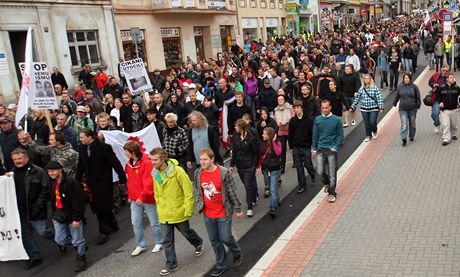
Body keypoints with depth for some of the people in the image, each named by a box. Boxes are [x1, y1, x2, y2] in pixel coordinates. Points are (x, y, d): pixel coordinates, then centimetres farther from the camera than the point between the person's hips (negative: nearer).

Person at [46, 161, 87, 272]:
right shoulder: (53, 184, 7)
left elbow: (78, 202, -21)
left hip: (72, 216, -8)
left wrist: (77, 219, -21)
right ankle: (81, 246, 34)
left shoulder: (71, 182, -21)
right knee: (60, 239, 12)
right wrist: (53, 215, 18)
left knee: (77, 240, 3)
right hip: (60, 216, 8)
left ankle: (81, 260, 25)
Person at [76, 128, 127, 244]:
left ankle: (103, 232, 12)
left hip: (103, 182, -6)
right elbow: (80, 166, 13)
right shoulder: (82, 148, 4)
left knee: (103, 206, 0)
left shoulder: (104, 147, -15)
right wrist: (77, 181, 13)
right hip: (91, 182, 6)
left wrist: (122, 178, -15)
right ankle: (113, 225, 29)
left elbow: (115, 163, -14)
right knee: (96, 206, 12)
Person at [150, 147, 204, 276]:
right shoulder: (155, 174, -2)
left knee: (186, 232, 18)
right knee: (167, 241, 8)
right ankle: (171, 265, 21)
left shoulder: (177, 171, -20)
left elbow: (188, 191, -17)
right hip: (164, 214, 4)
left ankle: (198, 244, 48)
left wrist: (188, 210, -16)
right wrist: (160, 208, 8)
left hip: (179, 212, -4)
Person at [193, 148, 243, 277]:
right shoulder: (198, 173, -5)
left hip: (223, 213, -4)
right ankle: (221, 265, 32)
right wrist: (199, 206, 11)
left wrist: (237, 209, -5)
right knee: (214, 241, 13)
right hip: (208, 214, 4)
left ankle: (237, 253, 35)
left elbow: (232, 192, -10)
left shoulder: (224, 173, -17)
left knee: (225, 238, 3)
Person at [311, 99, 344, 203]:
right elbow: (315, 135, 9)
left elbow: (340, 135, 1)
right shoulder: (317, 120, 2)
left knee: (332, 174, 2)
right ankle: (326, 183, 28)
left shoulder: (337, 120, -4)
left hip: (332, 150, -2)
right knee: (320, 171, -4)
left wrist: (335, 147, -9)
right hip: (320, 149, 2)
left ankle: (332, 193, 17)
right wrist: (314, 149, 8)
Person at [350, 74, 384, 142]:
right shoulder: (361, 89, 4)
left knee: (372, 122, -9)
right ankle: (368, 136, 26)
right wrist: (352, 107, 11)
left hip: (374, 109, -3)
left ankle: (374, 131, 24)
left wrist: (381, 107, -18)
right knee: (367, 124, 8)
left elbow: (380, 98, -10)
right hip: (364, 109, 3)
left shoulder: (375, 88, -7)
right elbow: (357, 99, 11)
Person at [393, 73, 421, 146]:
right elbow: (397, 96, 15)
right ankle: (404, 139, -6)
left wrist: (418, 105, -1)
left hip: (412, 109, 0)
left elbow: (418, 97, 2)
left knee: (412, 123, 15)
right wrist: (394, 103, 22)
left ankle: (411, 136, 34)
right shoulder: (400, 87, 2)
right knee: (404, 124, -7)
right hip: (403, 109, 0)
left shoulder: (414, 87, -2)